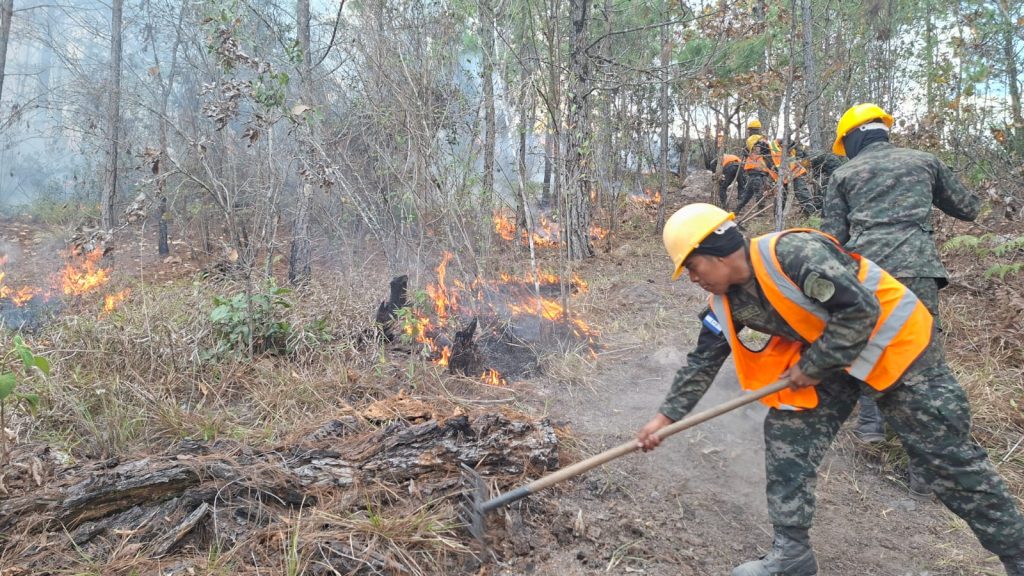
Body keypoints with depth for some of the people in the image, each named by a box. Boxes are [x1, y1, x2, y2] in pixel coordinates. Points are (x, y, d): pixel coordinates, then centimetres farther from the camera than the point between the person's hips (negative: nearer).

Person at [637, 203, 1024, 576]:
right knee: (786, 434, -1)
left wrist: (812, 367, -21)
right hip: (825, 358, 7)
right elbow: (702, 361, 3)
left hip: (892, 340, -7)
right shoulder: (726, 302, -6)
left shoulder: (793, 252, -32)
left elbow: (860, 309, -30)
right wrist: (666, 417, 1)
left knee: (946, 454, -2)